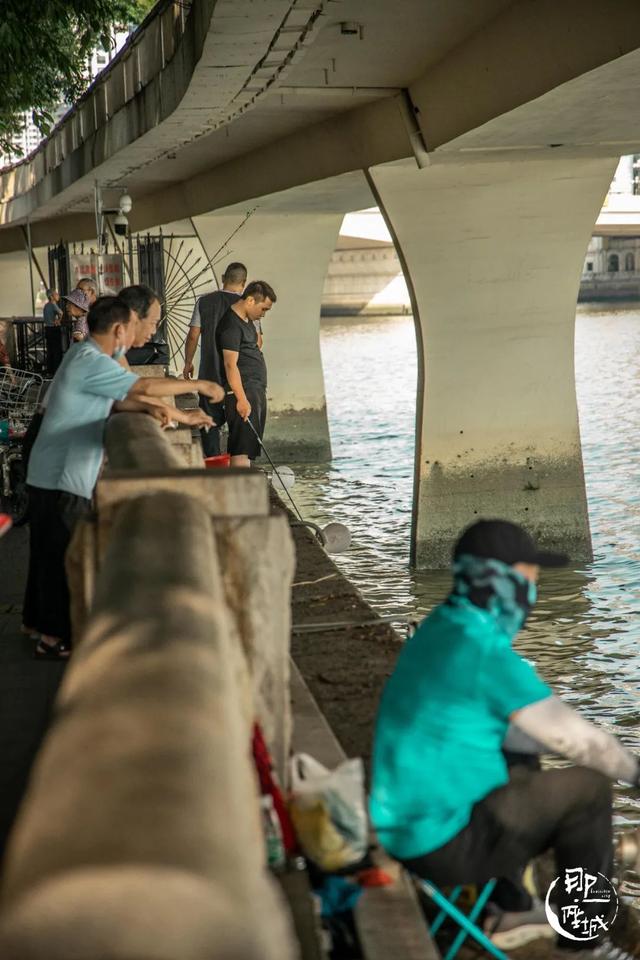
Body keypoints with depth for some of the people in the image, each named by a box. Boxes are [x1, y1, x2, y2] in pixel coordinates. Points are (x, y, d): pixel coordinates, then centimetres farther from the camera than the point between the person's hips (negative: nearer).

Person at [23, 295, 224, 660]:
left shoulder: (89, 358, 12)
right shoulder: (90, 362, -20)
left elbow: (123, 399, 7)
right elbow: (144, 387, -21)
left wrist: (179, 415, -6)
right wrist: (199, 385, -10)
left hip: (56, 474, 10)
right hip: (62, 478, -10)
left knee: (50, 551, 19)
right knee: (63, 556, -1)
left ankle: (37, 622, 32)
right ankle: (55, 637, 7)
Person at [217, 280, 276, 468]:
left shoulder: (247, 320, 17)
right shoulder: (232, 325, -15)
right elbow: (230, 364, -21)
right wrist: (241, 399, -26)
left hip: (256, 391, 10)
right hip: (242, 391, -10)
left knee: (251, 446, 10)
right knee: (242, 448, -14)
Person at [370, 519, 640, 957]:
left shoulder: (440, 628, 7)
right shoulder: (487, 651, -22)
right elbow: (572, 735, -13)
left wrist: (592, 748, 18)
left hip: (399, 828, 9)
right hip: (446, 843, -9)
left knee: (522, 768, 30)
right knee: (587, 788, 1)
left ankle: (509, 909, 34)